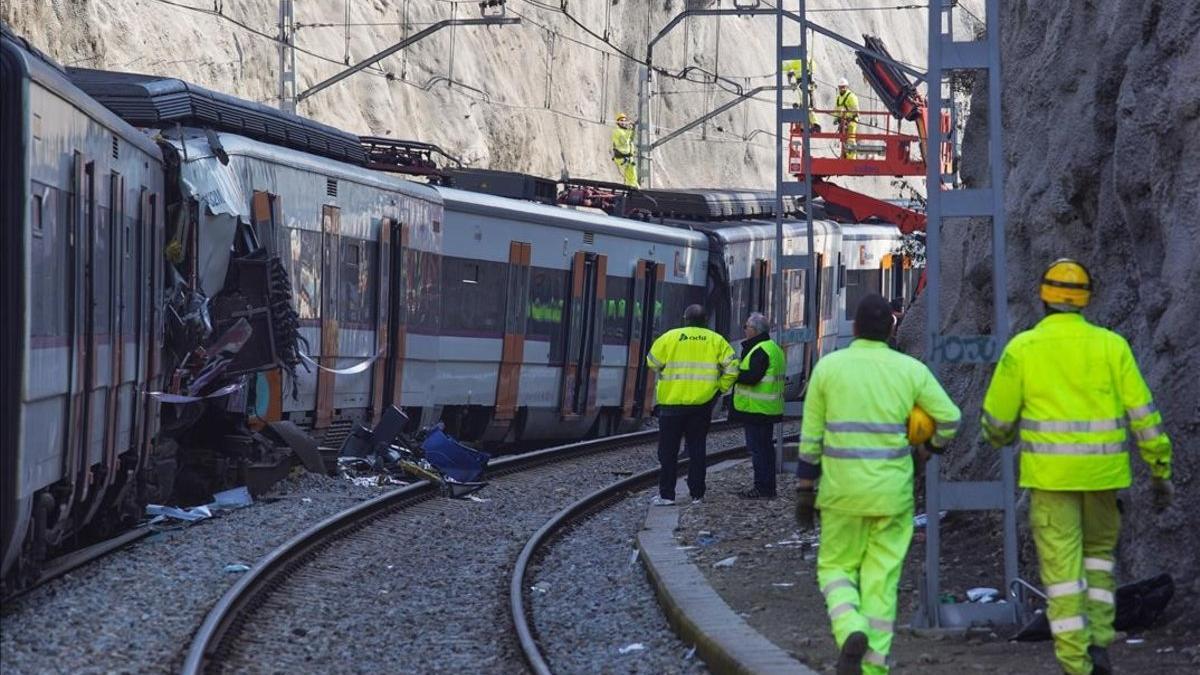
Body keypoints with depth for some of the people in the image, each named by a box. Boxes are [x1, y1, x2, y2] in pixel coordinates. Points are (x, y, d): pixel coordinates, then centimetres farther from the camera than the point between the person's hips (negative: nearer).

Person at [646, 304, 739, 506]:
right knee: (697, 448, 11)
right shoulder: (716, 340, 4)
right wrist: (720, 387, 10)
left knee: (668, 450, 4)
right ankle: (697, 494, 9)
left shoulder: (670, 337, -2)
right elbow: (732, 366, -1)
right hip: (703, 404, 2)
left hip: (673, 401, -2)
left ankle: (666, 494, 2)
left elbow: (653, 362, 0)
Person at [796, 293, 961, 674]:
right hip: (892, 491, 1)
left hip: (843, 488, 0)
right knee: (882, 578, 8)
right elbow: (950, 417, 2)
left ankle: (851, 630, -15)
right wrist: (935, 445, 24)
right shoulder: (910, 369, -1)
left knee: (836, 567, 13)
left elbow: (811, 436, 1)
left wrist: (804, 490, 8)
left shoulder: (828, 367, -1)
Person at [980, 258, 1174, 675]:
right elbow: (1142, 412, -2)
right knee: (1098, 551, 23)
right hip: (1102, 471, 2)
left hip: (1050, 473, -2)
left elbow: (997, 419, 1)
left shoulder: (1021, 348, -4)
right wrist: (1160, 470, 4)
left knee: (1062, 567, 1)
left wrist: (1001, 438, 25)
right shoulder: (1111, 346, 0)